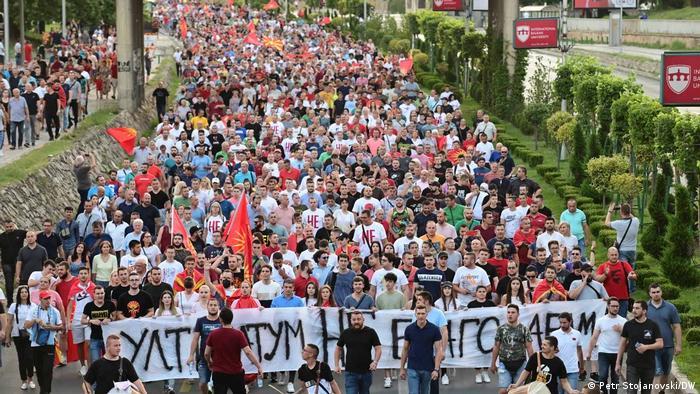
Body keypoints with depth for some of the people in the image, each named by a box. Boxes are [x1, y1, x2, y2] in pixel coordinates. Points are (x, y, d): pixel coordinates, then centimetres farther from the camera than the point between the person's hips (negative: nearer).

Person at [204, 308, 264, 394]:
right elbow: (248, 352, -17)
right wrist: (259, 367, -13)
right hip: (236, 373, 0)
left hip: (218, 373, 0)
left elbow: (206, 354, 1)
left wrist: (209, 363, 23)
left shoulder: (213, 334, -5)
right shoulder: (238, 334, -10)